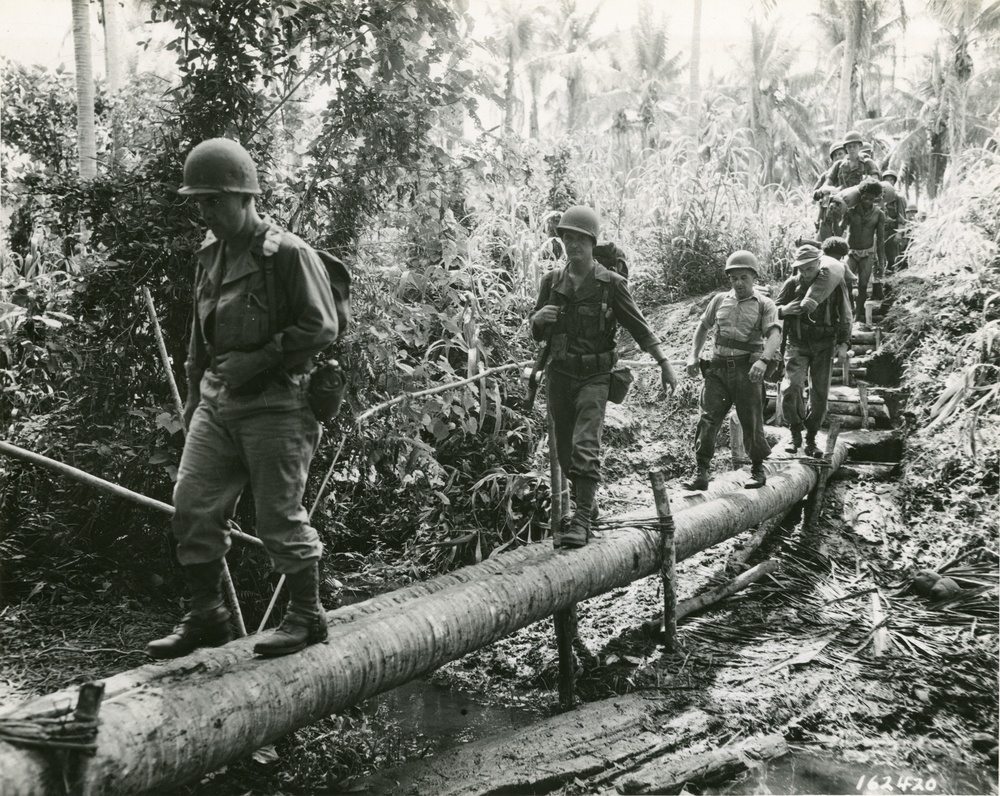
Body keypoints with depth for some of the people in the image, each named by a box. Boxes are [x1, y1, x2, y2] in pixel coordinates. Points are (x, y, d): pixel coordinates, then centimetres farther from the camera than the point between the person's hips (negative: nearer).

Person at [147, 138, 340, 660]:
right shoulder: (208, 256, 13)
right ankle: (205, 617, 18)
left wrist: (259, 359, -18)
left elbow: (322, 327, -14)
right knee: (192, 504, 4)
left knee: (279, 515, -1)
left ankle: (307, 616, 17)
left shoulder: (288, 254, -10)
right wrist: (194, 392, 21)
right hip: (217, 401, 7)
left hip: (275, 403, -7)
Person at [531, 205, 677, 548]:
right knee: (565, 452, 9)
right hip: (559, 375, 4)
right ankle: (584, 503, 26)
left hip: (594, 377, -4)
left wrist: (665, 364, -2)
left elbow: (639, 327, 2)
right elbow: (536, 334, 12)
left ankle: (582, 520, -15)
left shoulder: (611, 284, -4)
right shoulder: (552, 281, 5)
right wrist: (539, 318, -12)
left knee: (585, 446, -17)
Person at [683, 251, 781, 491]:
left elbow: (774, 334, -11)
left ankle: (758, 469, 23)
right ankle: (701, 473, -5)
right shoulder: (719, 300, 14)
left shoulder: (764, 305, 4)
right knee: (708, 419, -7)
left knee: (751, 421, 4)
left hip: (747, 370, -2)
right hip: (717, 368, 2)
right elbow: (703, 327, 25)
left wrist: (763, 360, -28)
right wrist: (693, 356, 13)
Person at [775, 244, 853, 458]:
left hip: (824, 344, 1)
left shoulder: (834, 283, -2)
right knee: (791, 389, -17)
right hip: (797, 344, 0)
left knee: (820, 394, 2)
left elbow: (845, 315, 7)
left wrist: (843, 341, -1)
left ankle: (811, 439, 16)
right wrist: (784, 310, -16)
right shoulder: (792, 284, -2)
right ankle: (796, 433, 3)